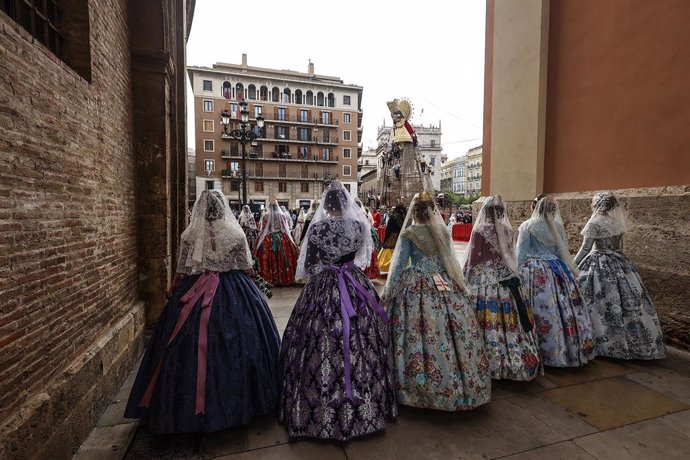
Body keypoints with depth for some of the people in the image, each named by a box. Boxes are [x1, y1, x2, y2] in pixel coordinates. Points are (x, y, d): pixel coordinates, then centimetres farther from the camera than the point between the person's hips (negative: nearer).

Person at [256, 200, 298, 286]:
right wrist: (289, 240, 13)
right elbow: (287, 228, 5)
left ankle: (271, 279, 9)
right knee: (283, 259, 6)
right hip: (283, 239, 1)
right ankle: (284, 279, 13)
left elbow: (263, 230, 0)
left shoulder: (265, 216, -2)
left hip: (268, 240, -1)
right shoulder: (283, 215, 2)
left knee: (270, 260, 4)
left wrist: (260, 239, 10)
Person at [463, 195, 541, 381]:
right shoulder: (508, 230, 3)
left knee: (489, 321, 0)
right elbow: (512, 256, 10)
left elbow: (472, 259, -9)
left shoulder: (479, 231, -11)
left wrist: (466, 281, 1)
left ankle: (491, 363, 8)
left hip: (484, 280, -5)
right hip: (506, 279, 5)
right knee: (509, 319, 11)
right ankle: (514, 362, 23)